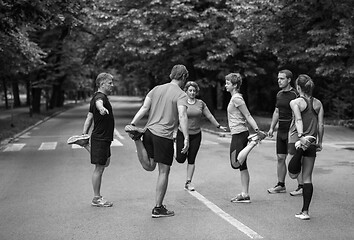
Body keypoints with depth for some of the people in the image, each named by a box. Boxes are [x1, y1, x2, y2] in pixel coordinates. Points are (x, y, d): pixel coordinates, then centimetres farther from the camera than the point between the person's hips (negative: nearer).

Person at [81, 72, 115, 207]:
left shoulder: (100, 97, 16)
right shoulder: (100, 97, -16)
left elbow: (89, 118, 15)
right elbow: (98, 103, -43)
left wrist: (84, 134, 10)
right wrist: (101, 108, -66)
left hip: (104, 138, 11)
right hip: (100, 139, -11)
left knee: (105, 162, 21)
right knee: (99, 168, -2)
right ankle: (96, 199, 8)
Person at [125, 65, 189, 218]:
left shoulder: (156, 89, 13)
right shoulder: (181, 95, -5)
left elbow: (144, 108, 4)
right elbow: (182, 116, -18)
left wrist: (132, 124, 1)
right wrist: (186, 138, -23)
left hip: (149, 131, 6)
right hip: (164, 136, -6)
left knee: (149, 166, 21)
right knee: (163, 172, 4)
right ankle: (158, 208, 9)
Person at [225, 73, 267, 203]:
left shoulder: (236, 98, -13)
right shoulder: (236, 97, 16)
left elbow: (248, 116, -17)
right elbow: (246, 116, 19)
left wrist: (257, 130, -21)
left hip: (239, 134, -10)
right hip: (239, 133, 10)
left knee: (236, 163, -14)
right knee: (242, 166, 9)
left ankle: (254, 142, -9)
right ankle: (245, 195, 13)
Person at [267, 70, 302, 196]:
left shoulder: (295, 95, -12)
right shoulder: (279, 94, 12)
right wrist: (271, 128, 15)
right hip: (281, 130, 8)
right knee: (280, 158, 10)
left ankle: (301, 187, 5)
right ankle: (281, 185, 20)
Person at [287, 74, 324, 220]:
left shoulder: (295, 102, -5)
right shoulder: (318, 103, 7)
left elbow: (299, 120, -20)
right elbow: (321, 125, 6)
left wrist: (300, 136, -32)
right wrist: (320, 142, 14)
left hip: (296, 139, -4)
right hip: (312, 142, 4)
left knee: (293, 175, 8)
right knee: (307, 178, 10)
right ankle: (305, 212, 11)